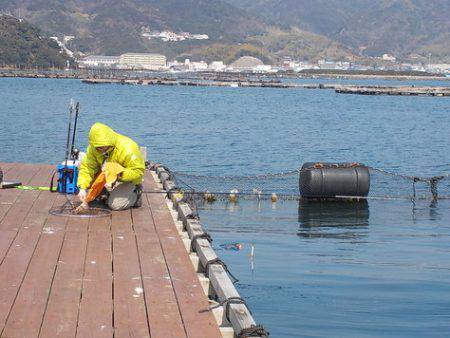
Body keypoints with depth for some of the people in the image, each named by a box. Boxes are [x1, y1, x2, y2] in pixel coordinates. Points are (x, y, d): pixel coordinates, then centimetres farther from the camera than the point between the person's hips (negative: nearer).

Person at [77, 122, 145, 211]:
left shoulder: (127, 149, -33)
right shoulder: (93, 148, -17)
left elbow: (138, 171, -28)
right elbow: (87, 167, -17)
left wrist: (119, 174, -39)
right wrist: (83, 188, -30)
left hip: (127, 179, -6)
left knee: (115, 204, -21)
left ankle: (135, 195, 6)